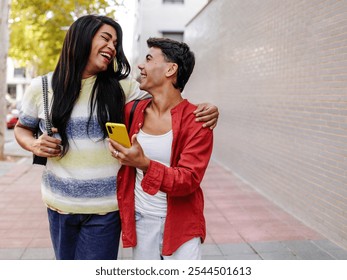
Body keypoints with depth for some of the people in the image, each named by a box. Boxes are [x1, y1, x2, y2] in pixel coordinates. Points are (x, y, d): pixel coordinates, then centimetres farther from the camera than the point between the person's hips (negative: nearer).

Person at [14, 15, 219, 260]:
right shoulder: (41, 87, -1)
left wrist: (204, 112, -16)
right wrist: (34, 145, -9)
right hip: (59, 204, 2)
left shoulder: (121, 87, -3)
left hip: (105, 206, -1)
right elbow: (22, 128, 14)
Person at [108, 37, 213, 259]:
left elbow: (189, 180, -19)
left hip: (180, 223, -3)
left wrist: (144, 164, -33)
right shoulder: (133, 111, 1)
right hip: (140, 219, 4)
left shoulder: (196, 121, -13)